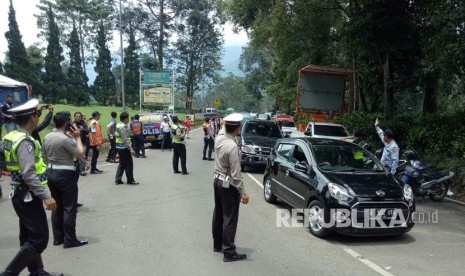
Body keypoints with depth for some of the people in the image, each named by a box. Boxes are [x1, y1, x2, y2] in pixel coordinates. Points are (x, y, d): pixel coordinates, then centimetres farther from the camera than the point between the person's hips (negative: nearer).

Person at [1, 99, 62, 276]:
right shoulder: (25, 142, -21)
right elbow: (29, 174, -27)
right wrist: (46, 196, -26)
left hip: (21, 194, 10)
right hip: (28, 196, -10)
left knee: (29, 236, 17)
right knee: (39, 239, -4)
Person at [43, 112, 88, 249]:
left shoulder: (47, 137, 8)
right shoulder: (66, 138, -18)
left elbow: (46, 157, 15)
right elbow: (80, 154, -17)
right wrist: (77, 137, -9)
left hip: (51, 173, 8)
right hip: (65, 174, -8)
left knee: (57, 207, 15)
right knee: (69, 208, -1)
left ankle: (58, 238, 21)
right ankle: (70, 240, 3)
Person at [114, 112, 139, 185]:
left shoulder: (118, 125, 12)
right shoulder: (123, 127, -19)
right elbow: (125, 140, -23)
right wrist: (131, 149, -24)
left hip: (119, 147, 10)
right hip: (124, 148, -10)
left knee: (122, 164, 16)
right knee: (129, 164, 0)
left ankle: (118, 180, 17)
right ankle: (130, 180, 8)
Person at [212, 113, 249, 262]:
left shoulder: (219, 138, -4)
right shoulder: (233, 147, -26)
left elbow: (223, 130, 24)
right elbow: (236, 173, -25)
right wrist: (243, 192, -20)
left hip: (217, 179, 9)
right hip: (228, 184, -9)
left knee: (218, 214, 19)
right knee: (229, 218, 0)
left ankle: (217, 244, 34)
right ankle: (229, 252, 7)